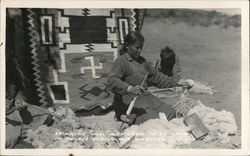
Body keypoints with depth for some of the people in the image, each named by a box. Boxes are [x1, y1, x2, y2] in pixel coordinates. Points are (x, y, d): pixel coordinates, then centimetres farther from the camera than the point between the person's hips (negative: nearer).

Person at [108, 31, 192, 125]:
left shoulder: (142, 61, 18)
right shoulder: (121, 61, -10)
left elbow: (156, 77, 27)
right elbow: (112, 80, -27)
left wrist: (177, 83, 23)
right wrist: (130, 88, -44)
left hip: (145, 96, 8)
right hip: (129, 101, -8)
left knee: (170, 113, -9)